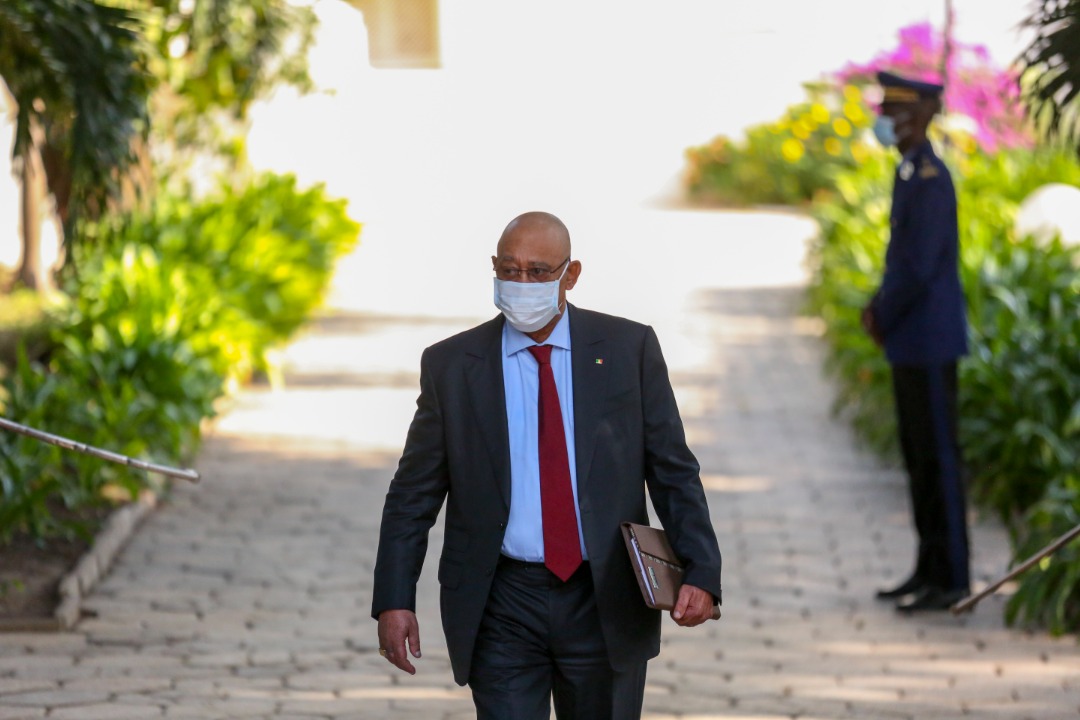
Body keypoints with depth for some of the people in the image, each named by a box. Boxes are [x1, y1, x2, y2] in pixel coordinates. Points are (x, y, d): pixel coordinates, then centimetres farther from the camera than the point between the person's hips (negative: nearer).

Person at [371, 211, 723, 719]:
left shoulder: (629, 349, 2)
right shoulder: (450, 365, 2)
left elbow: (673, 472, 2)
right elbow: (413, 495, 6)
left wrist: (700, 574, -11)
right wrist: (393, 600, -3)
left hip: (605, 604, 1)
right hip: (503, 610, 0)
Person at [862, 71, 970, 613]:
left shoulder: (930, 181, -19)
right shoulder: (909, 174, 13)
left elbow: (918, 269, -22)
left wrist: (881, 318, -9)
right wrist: (879, 309, 7)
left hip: (929, 343, -10)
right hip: (911, 343, 10)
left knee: (937, 457, -5)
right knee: (917, 456, 14)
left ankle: (949, 579, 0)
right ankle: (930, 569, 20)